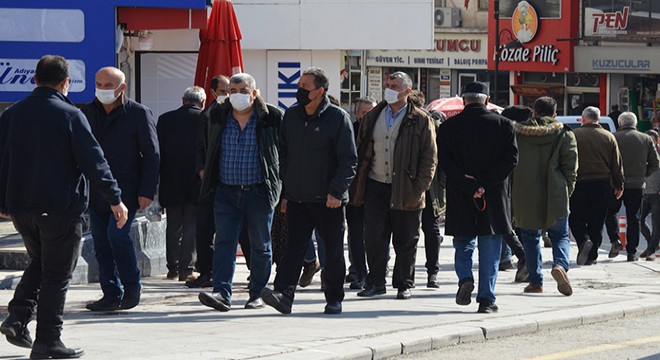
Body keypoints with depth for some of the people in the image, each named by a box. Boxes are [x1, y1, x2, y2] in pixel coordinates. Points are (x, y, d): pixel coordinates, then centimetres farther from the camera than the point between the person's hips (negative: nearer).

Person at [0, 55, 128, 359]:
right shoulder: (70, 116, -11)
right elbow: (93, 160, -12)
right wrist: (115, 199, -6)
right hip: (60, 208, -5)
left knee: (38, 263, 24)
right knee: (56, 274, 2)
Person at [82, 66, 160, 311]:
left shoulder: (139, 114, -3)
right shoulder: (87, 113, 10)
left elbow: (152, 155, -2)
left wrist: (147, 191, -9)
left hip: (127, 188, -5)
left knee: (117, 233, -18)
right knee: (101, 243, 3)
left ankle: (132, 288, -3)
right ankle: (111, 294, 11)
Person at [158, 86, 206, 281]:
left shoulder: (165, 119, 1)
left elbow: (158, 153, 4)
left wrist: (157, 182, 9)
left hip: (171, 184, 2)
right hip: (197, 184, -2)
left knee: (173, 227, 13)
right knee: (192, 226, 2)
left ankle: (172, 267, 16)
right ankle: (186, 268, -2)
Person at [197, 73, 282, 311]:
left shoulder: (271, 118, -3)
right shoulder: (218, 117, 6)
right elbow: (209, 149, 21)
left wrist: (282, 188, 1)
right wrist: (206, 172, 15)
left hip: (259, 192, -2)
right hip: (226, 192, 2)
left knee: (260, 245, 7)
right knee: (224, 242, -8)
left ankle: (257, 294, 17)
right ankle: (222, 293, -16)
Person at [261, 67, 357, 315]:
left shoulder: (338, 118, -5)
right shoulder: (291, 116, 10)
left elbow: (349, 159, -7)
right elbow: (283, 155, 16)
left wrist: (337, 191, -16)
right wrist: (284, 192, 10)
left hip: (328, 200, -4)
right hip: (297, 198, 4)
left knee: (333, 251, 5)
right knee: (294, 247, -5)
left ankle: (334, 299, 15)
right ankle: (284, 294, -14)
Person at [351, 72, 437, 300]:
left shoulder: (420, 121, -1)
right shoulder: (372, 118, 10)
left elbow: (430, 158, -2)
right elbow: (361, 151, 16)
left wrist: (419, 188, -10)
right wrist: (358, 185, 7)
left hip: (405, 190, -3)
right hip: (376, 186, 3)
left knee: (406, 241, 4)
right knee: (374, 237, 0)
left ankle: (404, 285, 14)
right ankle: (375, 282, 9)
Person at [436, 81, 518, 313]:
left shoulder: (449, 127, 1)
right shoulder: (503, 125, 0)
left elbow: (445, 161, -8)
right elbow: (510, 159, -8)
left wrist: (471, 186, -11)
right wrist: (483, 183, -10)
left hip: (460, 199, 0)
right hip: (495, 198, 0)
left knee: (463, 244, 16)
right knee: (489, 251, 6)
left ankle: (465, 278, -8)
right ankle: (486, 299, 4)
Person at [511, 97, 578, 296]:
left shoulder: (517, 132, 6)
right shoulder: (564, 135, 1)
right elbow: (571, 168, -2)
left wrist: (511, 195, 18)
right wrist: (566, 193, 9)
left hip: (525, 197, 1)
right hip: (555, 196, -1)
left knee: (530, 237, 13)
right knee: (559, 235, 10)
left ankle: (536, 281, 10)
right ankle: (560, 264, -18)